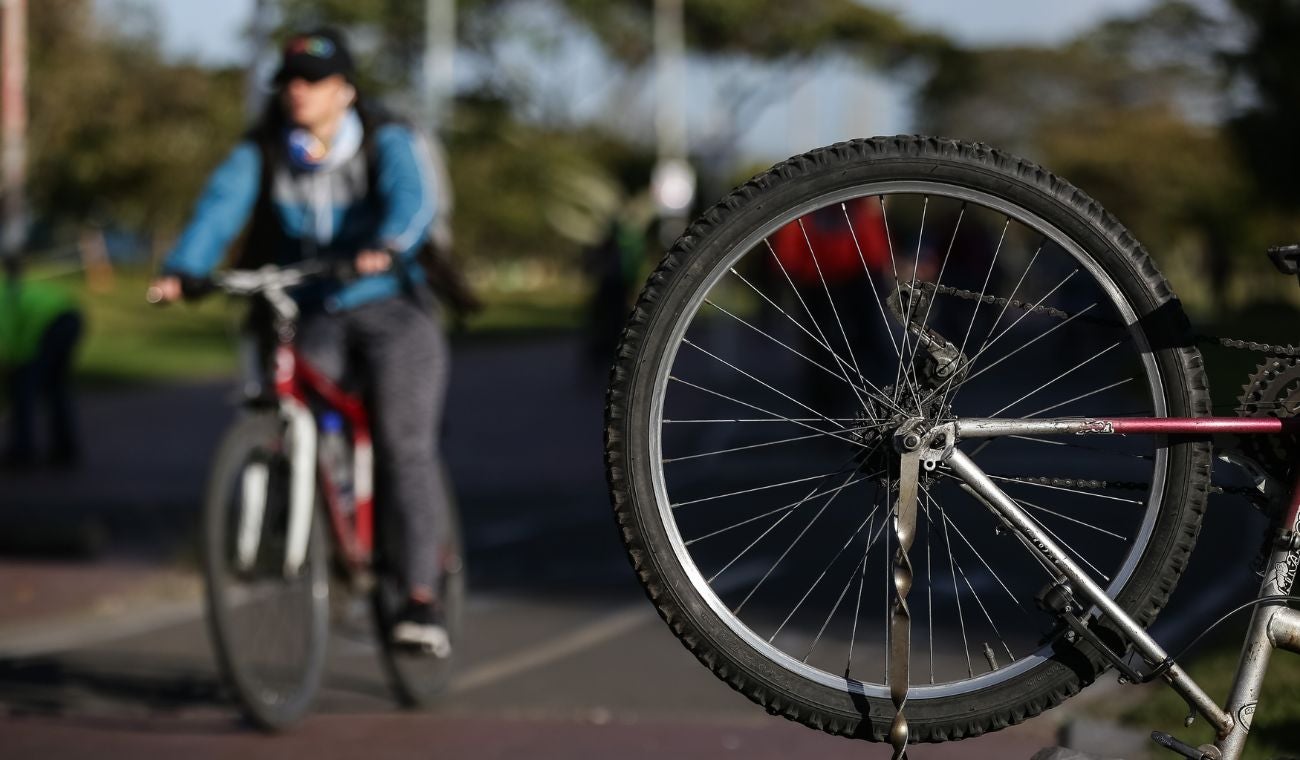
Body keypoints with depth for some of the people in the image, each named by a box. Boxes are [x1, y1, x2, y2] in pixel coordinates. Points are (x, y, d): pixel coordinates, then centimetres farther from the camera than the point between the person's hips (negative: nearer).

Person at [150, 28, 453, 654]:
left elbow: (412, 198, -25)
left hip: (391, 311, -2)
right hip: (310, 316, 2)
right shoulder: (260, 153, 2)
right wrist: (182, 268, -35)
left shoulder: (388, 143, -5)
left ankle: (421, 596, -16)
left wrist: (387, 247, -48)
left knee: (403, 443, -16)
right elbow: (221, 205, -16)